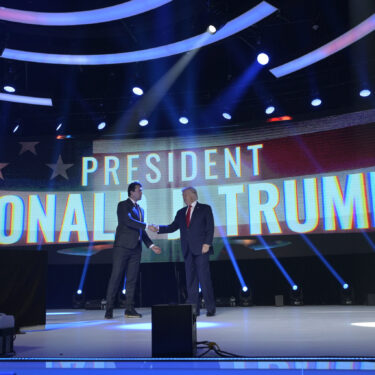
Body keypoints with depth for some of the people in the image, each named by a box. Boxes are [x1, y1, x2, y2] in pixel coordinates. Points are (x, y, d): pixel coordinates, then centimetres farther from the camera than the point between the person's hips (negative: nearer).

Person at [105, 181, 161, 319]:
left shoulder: (140, 210, 21)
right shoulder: (123, 205, -1)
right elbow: (128, 221, -18)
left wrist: (151, 245, 13)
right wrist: (146, 225, -19)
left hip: (135, 248, 7)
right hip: (122, 246, -7)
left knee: (132, 279, 6)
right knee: (116, 277, -6)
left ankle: (129, 309, 10)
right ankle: (109, 309, -2)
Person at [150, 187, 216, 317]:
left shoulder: (205, 209, 5)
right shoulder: (181, 212, 18)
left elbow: (210, 228, -2)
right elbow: (172, 227, 11)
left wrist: (207, 243, -12)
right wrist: (158, 228, -3)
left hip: (200, 249, -5)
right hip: (188, 250, 5)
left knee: (204, 278, -6)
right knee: (190, 279, 4)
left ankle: (211, 308, 2)